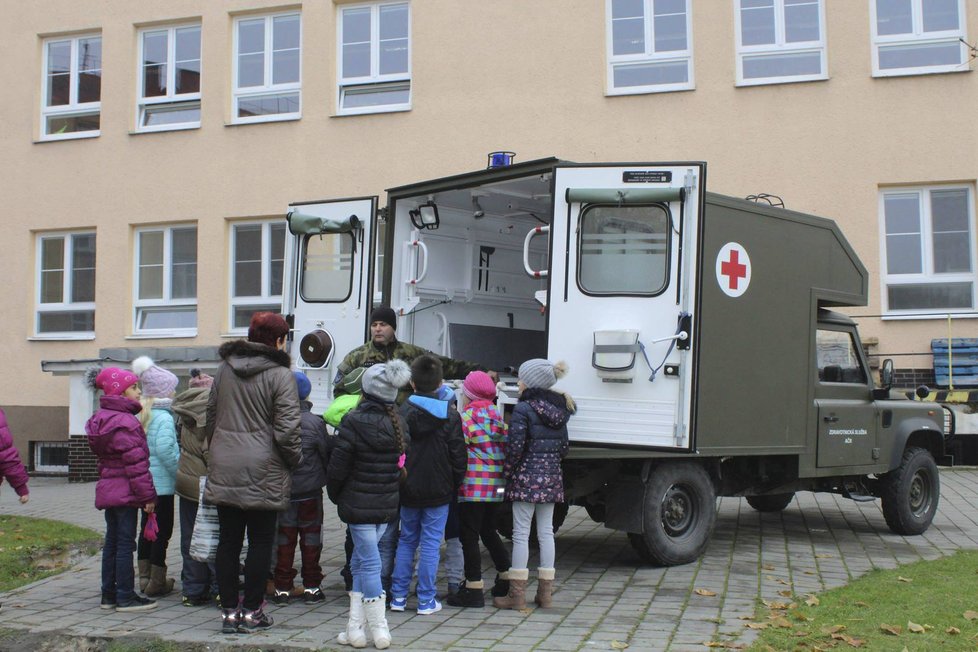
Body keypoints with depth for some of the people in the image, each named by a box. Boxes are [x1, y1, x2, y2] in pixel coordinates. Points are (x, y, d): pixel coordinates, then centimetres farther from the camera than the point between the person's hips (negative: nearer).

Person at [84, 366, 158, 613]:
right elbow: (135, 462, -20)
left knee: (112, 542, 14)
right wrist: (148, 495, -16)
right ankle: (125, 597, 3)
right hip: (125, 491, -9)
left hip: (108, 489, 9)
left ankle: (109, 594, 21)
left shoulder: (102, 417, 12)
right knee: (125, 543, -3)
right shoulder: (124, 422, -18)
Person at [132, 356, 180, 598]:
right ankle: (157, 582, 1)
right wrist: (180, 471, -15)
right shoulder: (164, 417, -16)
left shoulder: (141, 415, 9)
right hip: (162, 482, -9)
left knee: (147, 528, 17)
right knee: (162, 531, -2)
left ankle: (145, 577, 25)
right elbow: (165, 449, -24)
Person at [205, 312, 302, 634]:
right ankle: (252, 611, 10)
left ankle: (229, 612, 14)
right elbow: (286, 429, -14)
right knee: (260, 542, 6)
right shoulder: (280, 374, -10)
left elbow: (210, 417, 15)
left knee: (228, 541, 9)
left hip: (224, 471, 5)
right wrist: (295, 458, 2)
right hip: (263, 474, -5)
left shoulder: (224, 369, 9)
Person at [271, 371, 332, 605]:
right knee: (311, 536, 10)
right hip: (310, 491, -2)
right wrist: (328, 478, 14)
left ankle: (283, 587, 14)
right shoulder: (314, 423, -12)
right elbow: (328, 455, -3)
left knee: (284, 538, 11)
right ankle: (311, 586, 14)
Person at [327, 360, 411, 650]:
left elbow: (338, 466, -11)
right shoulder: (399, 424, 5)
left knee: (369, 563, -1)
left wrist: (335, 495, 4)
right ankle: (356, 627, 15)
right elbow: (403, 464, 9)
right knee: (360, 563, 15)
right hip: (387, 505, 6)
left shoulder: (354, 422, -14)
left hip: (358, 504, -6)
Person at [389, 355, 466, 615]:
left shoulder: (401, 411, -4)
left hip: (408, 489, 2)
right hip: (438, 491, -2)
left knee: (406, 540, 14)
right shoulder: (450, 414, -7)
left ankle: (399, 596, 16)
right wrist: (455, 483, 7)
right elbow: (458, 455, -6)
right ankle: (426, 600, 7)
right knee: (430, 543, 4)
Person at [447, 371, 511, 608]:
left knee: (468, 535, -2)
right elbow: (506, 445, 14)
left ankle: (473, 589, -2)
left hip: (473, 487, -8)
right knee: (488, 531, 22)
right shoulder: (496, 416, 12)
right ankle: (506, 579, 28)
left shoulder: (467, 417, -11)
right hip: (496, 486, 8)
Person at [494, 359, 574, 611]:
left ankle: (517, 594, 2)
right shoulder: (559, 409, 10)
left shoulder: (523, 409, -12)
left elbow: (515, 446, -16)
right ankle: (545, 592, 15)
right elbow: (563, 446, 14)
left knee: (521, 533, -1)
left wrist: (507, 472, -5)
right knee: (546, 531, 11)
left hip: (527, 476, -7)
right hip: (551, 476, 7)